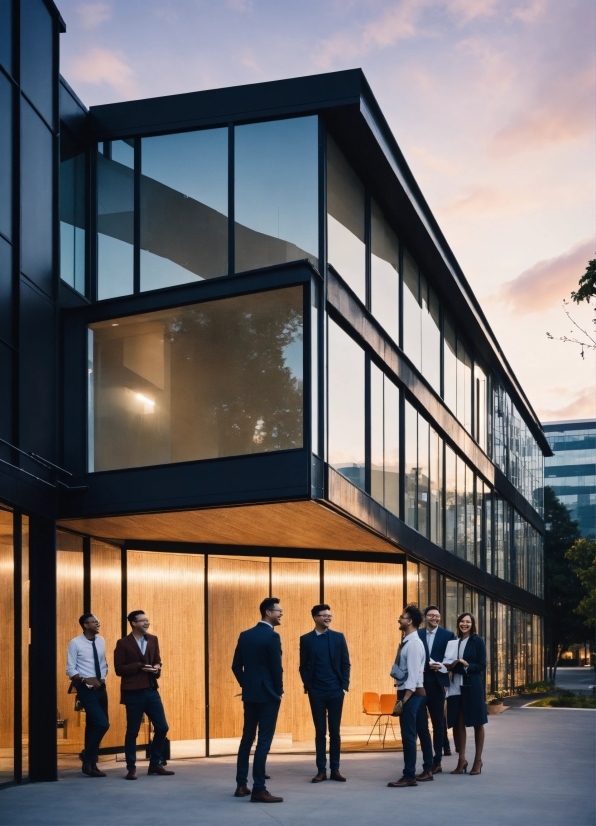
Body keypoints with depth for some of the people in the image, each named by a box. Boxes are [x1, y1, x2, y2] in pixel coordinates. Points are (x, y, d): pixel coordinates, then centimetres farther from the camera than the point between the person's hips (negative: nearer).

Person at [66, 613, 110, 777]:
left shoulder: (101, 641, 7)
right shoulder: (75, 643, -10)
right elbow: (70, 670, -9)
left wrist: (103, 678, -2)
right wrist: (86, 680, -20)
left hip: (100, 688, 6)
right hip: (86, 689, -6)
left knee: (93, 725, 12)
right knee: (102, 724, -16)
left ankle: (90, 763, 21)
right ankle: (88, 760, 0)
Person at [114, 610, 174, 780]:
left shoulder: (153, 640, 10)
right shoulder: (123, 643, -5)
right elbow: (119, 669, -8)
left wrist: (157, 668, -4)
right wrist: (140, 666, -16)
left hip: (151, 690, 5)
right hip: (133, 692, -5)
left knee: (162, 727, 5)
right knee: (132, 731, 2)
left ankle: (155, 764, 19)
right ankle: (131, 768, 13)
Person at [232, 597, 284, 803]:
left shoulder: (245, 635, 7)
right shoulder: (272, 636, -14)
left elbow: (236, 665, 8)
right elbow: (276, 668, -15)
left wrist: (247, 685, 16)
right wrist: (279, 691, -2)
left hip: (249, 694, 7)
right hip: (268, 695, -7)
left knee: (247, 738, 13)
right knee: (264, 741, -5)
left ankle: (241, 785, 17)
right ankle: (259, 789, -5)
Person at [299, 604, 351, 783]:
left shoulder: (338, 637, 5)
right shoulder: (306, 639, 3)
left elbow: (346, 663, 5)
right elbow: (303, 666, 4)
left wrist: (344, 686, -3)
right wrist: (308, 686, -5)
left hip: (336, 691, 1)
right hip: (317, 692, -1)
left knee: (335, 731, 4)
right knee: (320, 731, 3)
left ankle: (335, 769, 10)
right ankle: (321, 770, 8)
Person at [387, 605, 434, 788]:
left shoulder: (413, 644, -19)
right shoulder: (408, 641, 11)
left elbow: (413, 676, -22)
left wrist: (403, 701, -23)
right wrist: (402, 697, 17)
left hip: (411, 693, -10)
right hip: (415, 693, 10)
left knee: (408, 735, -7)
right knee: (422, 732, 16)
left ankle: (409, 776, -4)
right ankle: (428, 770, 24)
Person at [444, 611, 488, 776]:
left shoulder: (478, 641, -3)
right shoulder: (454, 641, 11)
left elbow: (482, 666, -6)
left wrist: (466, 665, -20)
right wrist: (450, 666, -4)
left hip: (473, 686, -5)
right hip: (457, 686, 5)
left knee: (477, 723, 4)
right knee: (458, 723, 4)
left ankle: (478, 760, 12)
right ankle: (462, 760, 13)